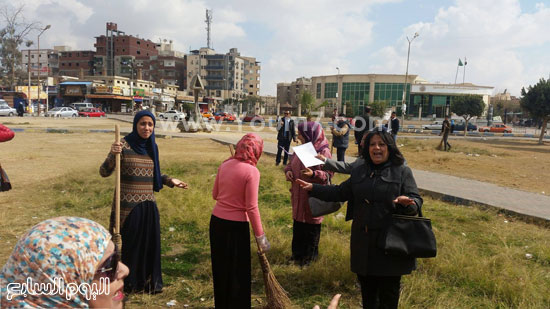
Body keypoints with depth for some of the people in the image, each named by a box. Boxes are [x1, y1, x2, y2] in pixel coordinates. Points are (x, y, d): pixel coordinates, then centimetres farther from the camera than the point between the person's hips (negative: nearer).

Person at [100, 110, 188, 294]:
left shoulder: (152, 147, 7)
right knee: (127, 244, 8)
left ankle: (148, 281, 33)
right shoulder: (124, 145, -11)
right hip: (128, 205, -6)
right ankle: (125, 283, 28)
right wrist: (112, 155, -30)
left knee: (149, 243, 15)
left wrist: (170, 181, 8)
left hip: (148, 204, 6)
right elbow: (104, 172, -14)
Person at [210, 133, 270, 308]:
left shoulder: (225, 165, 2)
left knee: (220, 268, 22)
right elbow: (251, 208, -17)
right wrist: (260, 235, -8)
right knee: (238, 272, 12)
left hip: (216, 220, 7)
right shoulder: (252, 171, -17)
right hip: (236, 225, -6)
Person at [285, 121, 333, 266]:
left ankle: (310, 256, 27)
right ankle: (297, 252, 35)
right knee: (298, 223, 17)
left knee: (311, 226, 9)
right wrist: (288, 170, -4)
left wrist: (314, 174, -31)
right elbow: (291, 164, 17)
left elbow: (328, 174, -15)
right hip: (298, 195, 7)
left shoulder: (323, 151, -16)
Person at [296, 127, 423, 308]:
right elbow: (340, 192, 16)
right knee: (367, 290, 18)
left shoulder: (402, 172, -4)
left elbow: (416, 201, -8)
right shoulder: (359, 172, 11)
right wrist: (313, 188, 9)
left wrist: (407, 203, -31)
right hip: (364, 243, 5)